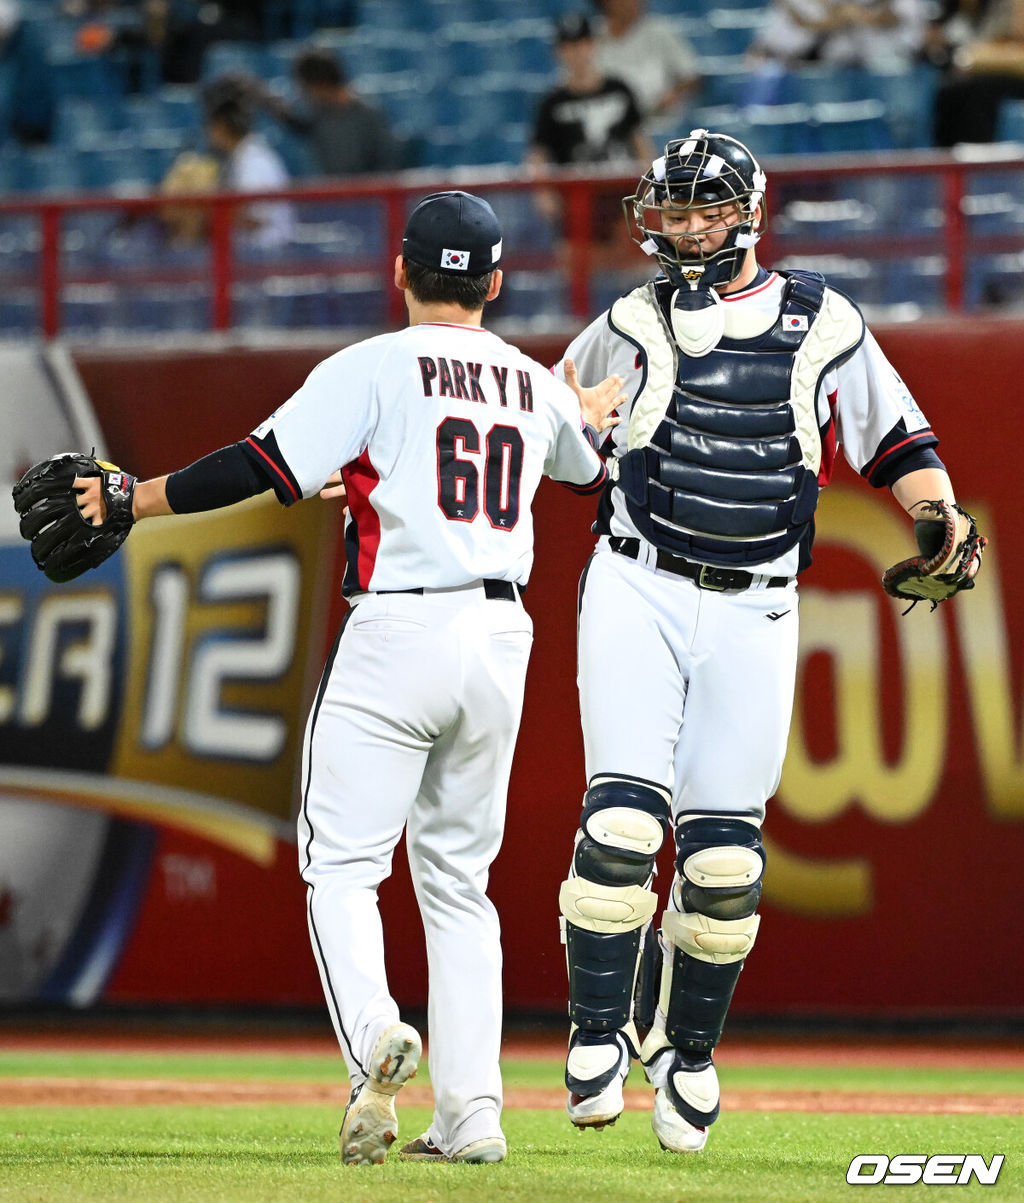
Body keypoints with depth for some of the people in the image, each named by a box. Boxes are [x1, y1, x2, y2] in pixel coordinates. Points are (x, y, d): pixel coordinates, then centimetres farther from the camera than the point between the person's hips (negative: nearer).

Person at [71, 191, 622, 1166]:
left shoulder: (376, 366, -4)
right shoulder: (536, 387, 13)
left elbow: (266, 466, -10)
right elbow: (593, 473, 33)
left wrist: (136, 499, -2)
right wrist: (590, 419, 55)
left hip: (398, 630, -5)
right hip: (502, 635, 5)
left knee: (340, 863, -1)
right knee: (458, 876, 12)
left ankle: (374, 1034, -27)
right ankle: (471, 1112, 4)